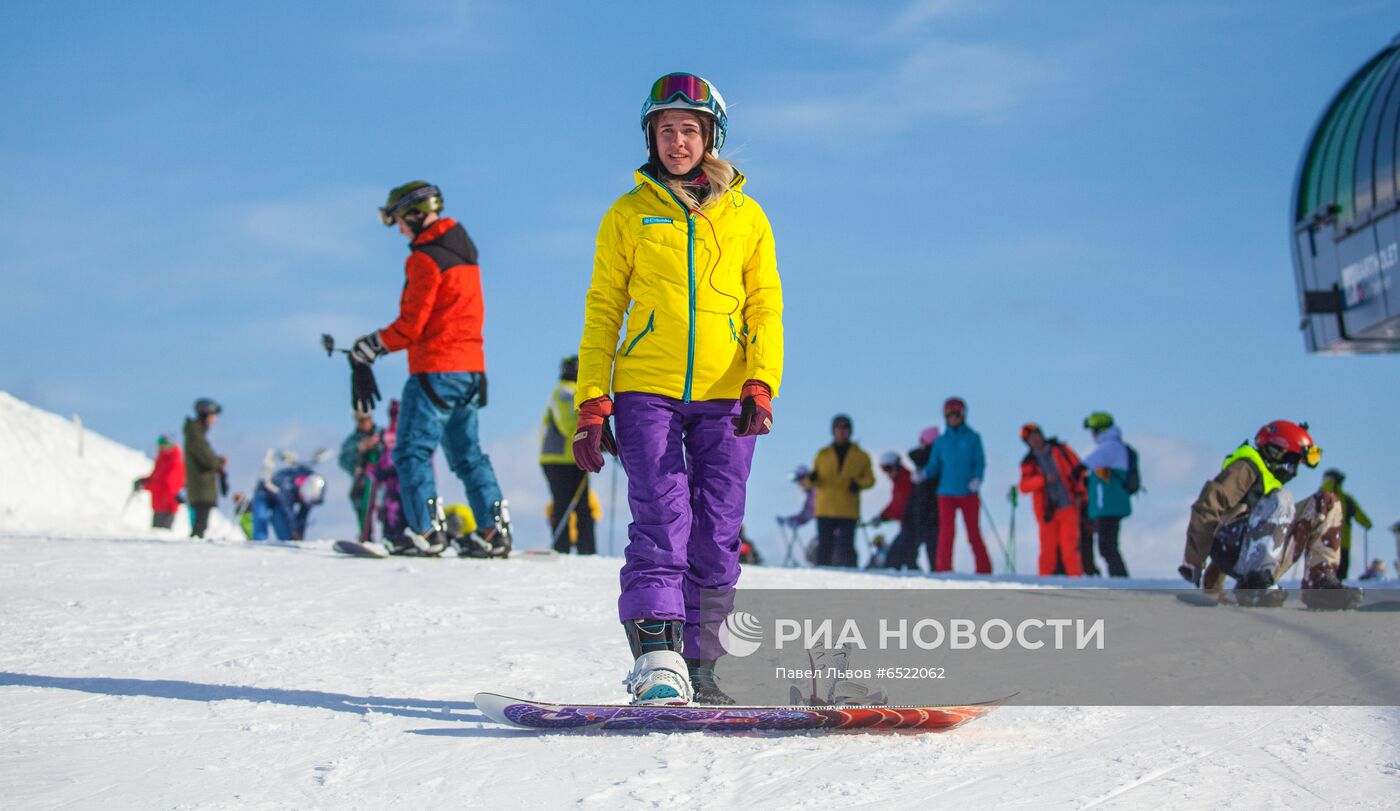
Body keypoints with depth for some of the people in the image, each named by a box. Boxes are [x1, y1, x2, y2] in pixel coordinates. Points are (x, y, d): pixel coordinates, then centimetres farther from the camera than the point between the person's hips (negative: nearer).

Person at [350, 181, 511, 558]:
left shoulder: (425, 258, -13)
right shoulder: (464, 251, 15)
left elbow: (411, 325, -15)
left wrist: (372, 344, 1)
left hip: (435, 370, -9)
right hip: (470, 367, 9)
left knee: (412, 451, -5)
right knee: (467, 452, 13)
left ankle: (427, 531, -11)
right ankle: (494, 529, 8)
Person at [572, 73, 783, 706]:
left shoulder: (746, 217, 12)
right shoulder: (629, 215, 10)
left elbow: (765, 308, 9)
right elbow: (603, 310, 9)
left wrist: (761, 386, -8)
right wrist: (591, 405, 0)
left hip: (725, 398, 1)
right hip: (646, 391, -1)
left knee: (716, 537, -2)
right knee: (661, 521, -15)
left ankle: (699, 668, 5)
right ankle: (657, 661, -23)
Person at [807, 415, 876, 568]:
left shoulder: (860, 456, 10)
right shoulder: (823, 455, 12)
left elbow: (869, 478, 9)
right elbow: (814, 482, 13)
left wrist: (859, 484, -12)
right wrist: (812, 478, -11)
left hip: (848, 511, -1)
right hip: (825, 509, 1)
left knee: (845, 547, -9)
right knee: (824, 546, -1)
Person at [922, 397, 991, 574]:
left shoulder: (972, 438, 4)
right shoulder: (941, 441, 9)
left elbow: (980, 463, 0)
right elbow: (935, 466, 8)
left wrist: (977, 479, -18)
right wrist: (924, 473, -12)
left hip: (968, 493, -1)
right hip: (946, 493, 1)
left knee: (973, 533, 2)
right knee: (946, 532, -6)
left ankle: (984, 570, 10)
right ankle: (943, 569, -3)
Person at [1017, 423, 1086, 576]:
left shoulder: (1060, 450, 8)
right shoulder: (1029, 463, 7)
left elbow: (1077, 469, 11)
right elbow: (1024, 486, -7)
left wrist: (1079, 493, 1)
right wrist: (1044, 479, -19)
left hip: (1069, 507, -1)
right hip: (1048, 512, 1)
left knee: (1069, 549, -10)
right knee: (1048, 552, -1)